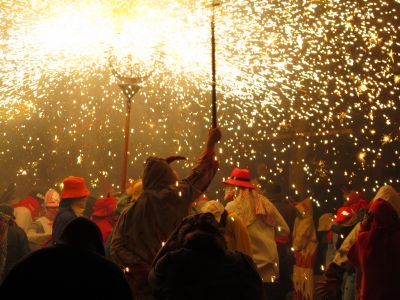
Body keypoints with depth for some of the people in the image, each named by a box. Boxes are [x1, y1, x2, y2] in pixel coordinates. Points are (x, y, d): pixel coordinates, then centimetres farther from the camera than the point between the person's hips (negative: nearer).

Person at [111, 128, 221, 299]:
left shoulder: (130, 211, 0)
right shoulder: (177, 197, -6)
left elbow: (116, 249, -8)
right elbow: (200, 173, 10)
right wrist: (211, 143, 25)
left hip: (140, 282, 2)